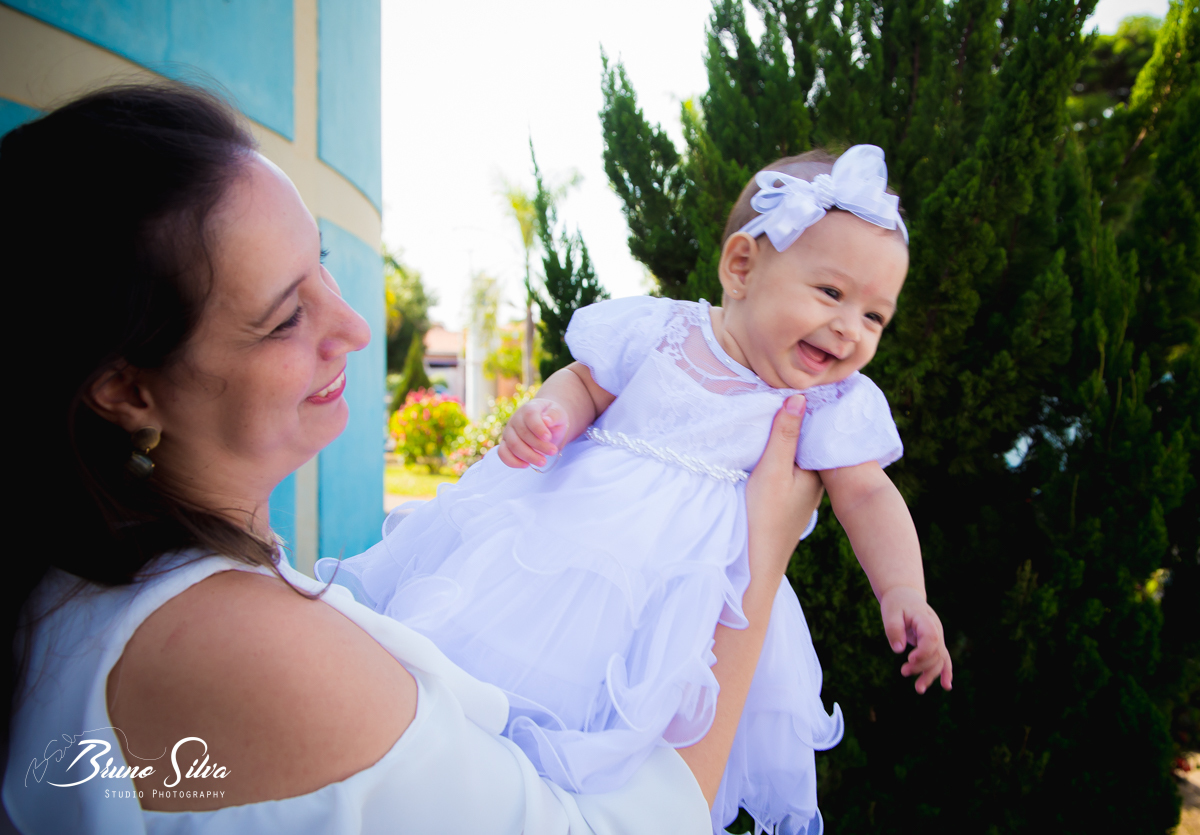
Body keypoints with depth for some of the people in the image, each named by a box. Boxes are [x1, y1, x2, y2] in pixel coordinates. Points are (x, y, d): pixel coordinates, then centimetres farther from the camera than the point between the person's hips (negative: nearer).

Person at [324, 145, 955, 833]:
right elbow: (586, 385, 6)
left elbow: (867, 495, 1)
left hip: (689, 563, -1)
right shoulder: (656, 332, -4)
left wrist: (904, 590, -12)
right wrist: (548, 413, -15)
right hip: (577, 513, 1)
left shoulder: (835, 405, -2)